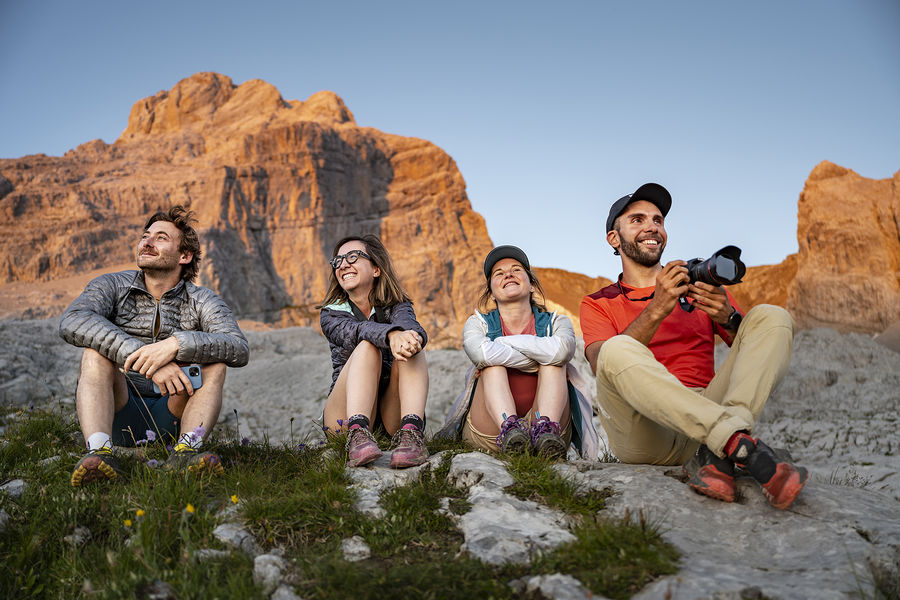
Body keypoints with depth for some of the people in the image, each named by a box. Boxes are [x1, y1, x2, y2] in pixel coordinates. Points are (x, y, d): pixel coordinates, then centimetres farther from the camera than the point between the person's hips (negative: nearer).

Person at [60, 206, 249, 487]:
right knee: (96, 353, -23)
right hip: (118, 417, 0)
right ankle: (98, 451, -43)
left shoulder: (201, 301, 2)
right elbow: (72, 322, -22)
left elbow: (240, 349, -18)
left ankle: (186, 449, -41)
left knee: (213, 361, -20)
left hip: (170, 416, 0)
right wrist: (143, 356, -35)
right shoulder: (112, 285, 2)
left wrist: (176, 344, -34)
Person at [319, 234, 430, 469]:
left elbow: (407, 322, -18)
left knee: (409, 346, -23)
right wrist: (392, 335, -42)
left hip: (394, 414, 1)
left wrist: (413, 335, -44)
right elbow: (358, 331, -18)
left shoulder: (397, 306, 8)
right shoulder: (331, 315, 6)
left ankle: (411, 432, -44)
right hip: (347, 415, -1)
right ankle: (358, 433, -49)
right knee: (368, 347, -26)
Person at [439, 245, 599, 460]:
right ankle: (508, 428, -44)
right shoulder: (479, 323, 11)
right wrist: (542, 360, -9)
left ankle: (545, 428, -40)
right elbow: (481, 353, -16)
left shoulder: (555, 322, 12)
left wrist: (504, 341, -5)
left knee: (555, 362, -16)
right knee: (493, 363, -18)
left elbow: (561, 351, -15)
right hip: (490, 432, 0)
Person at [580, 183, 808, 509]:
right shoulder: (598, 304, 16)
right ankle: (743, 446, -40)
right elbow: (603, 365, -5)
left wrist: (728, 319, -9)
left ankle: (715, 455, -30)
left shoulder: (701, 286, 24)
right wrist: (656, 311, -16)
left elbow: (755, 349, 13)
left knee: (771, 317, -9)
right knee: (619, 350, -31)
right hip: (642, 436, -3)